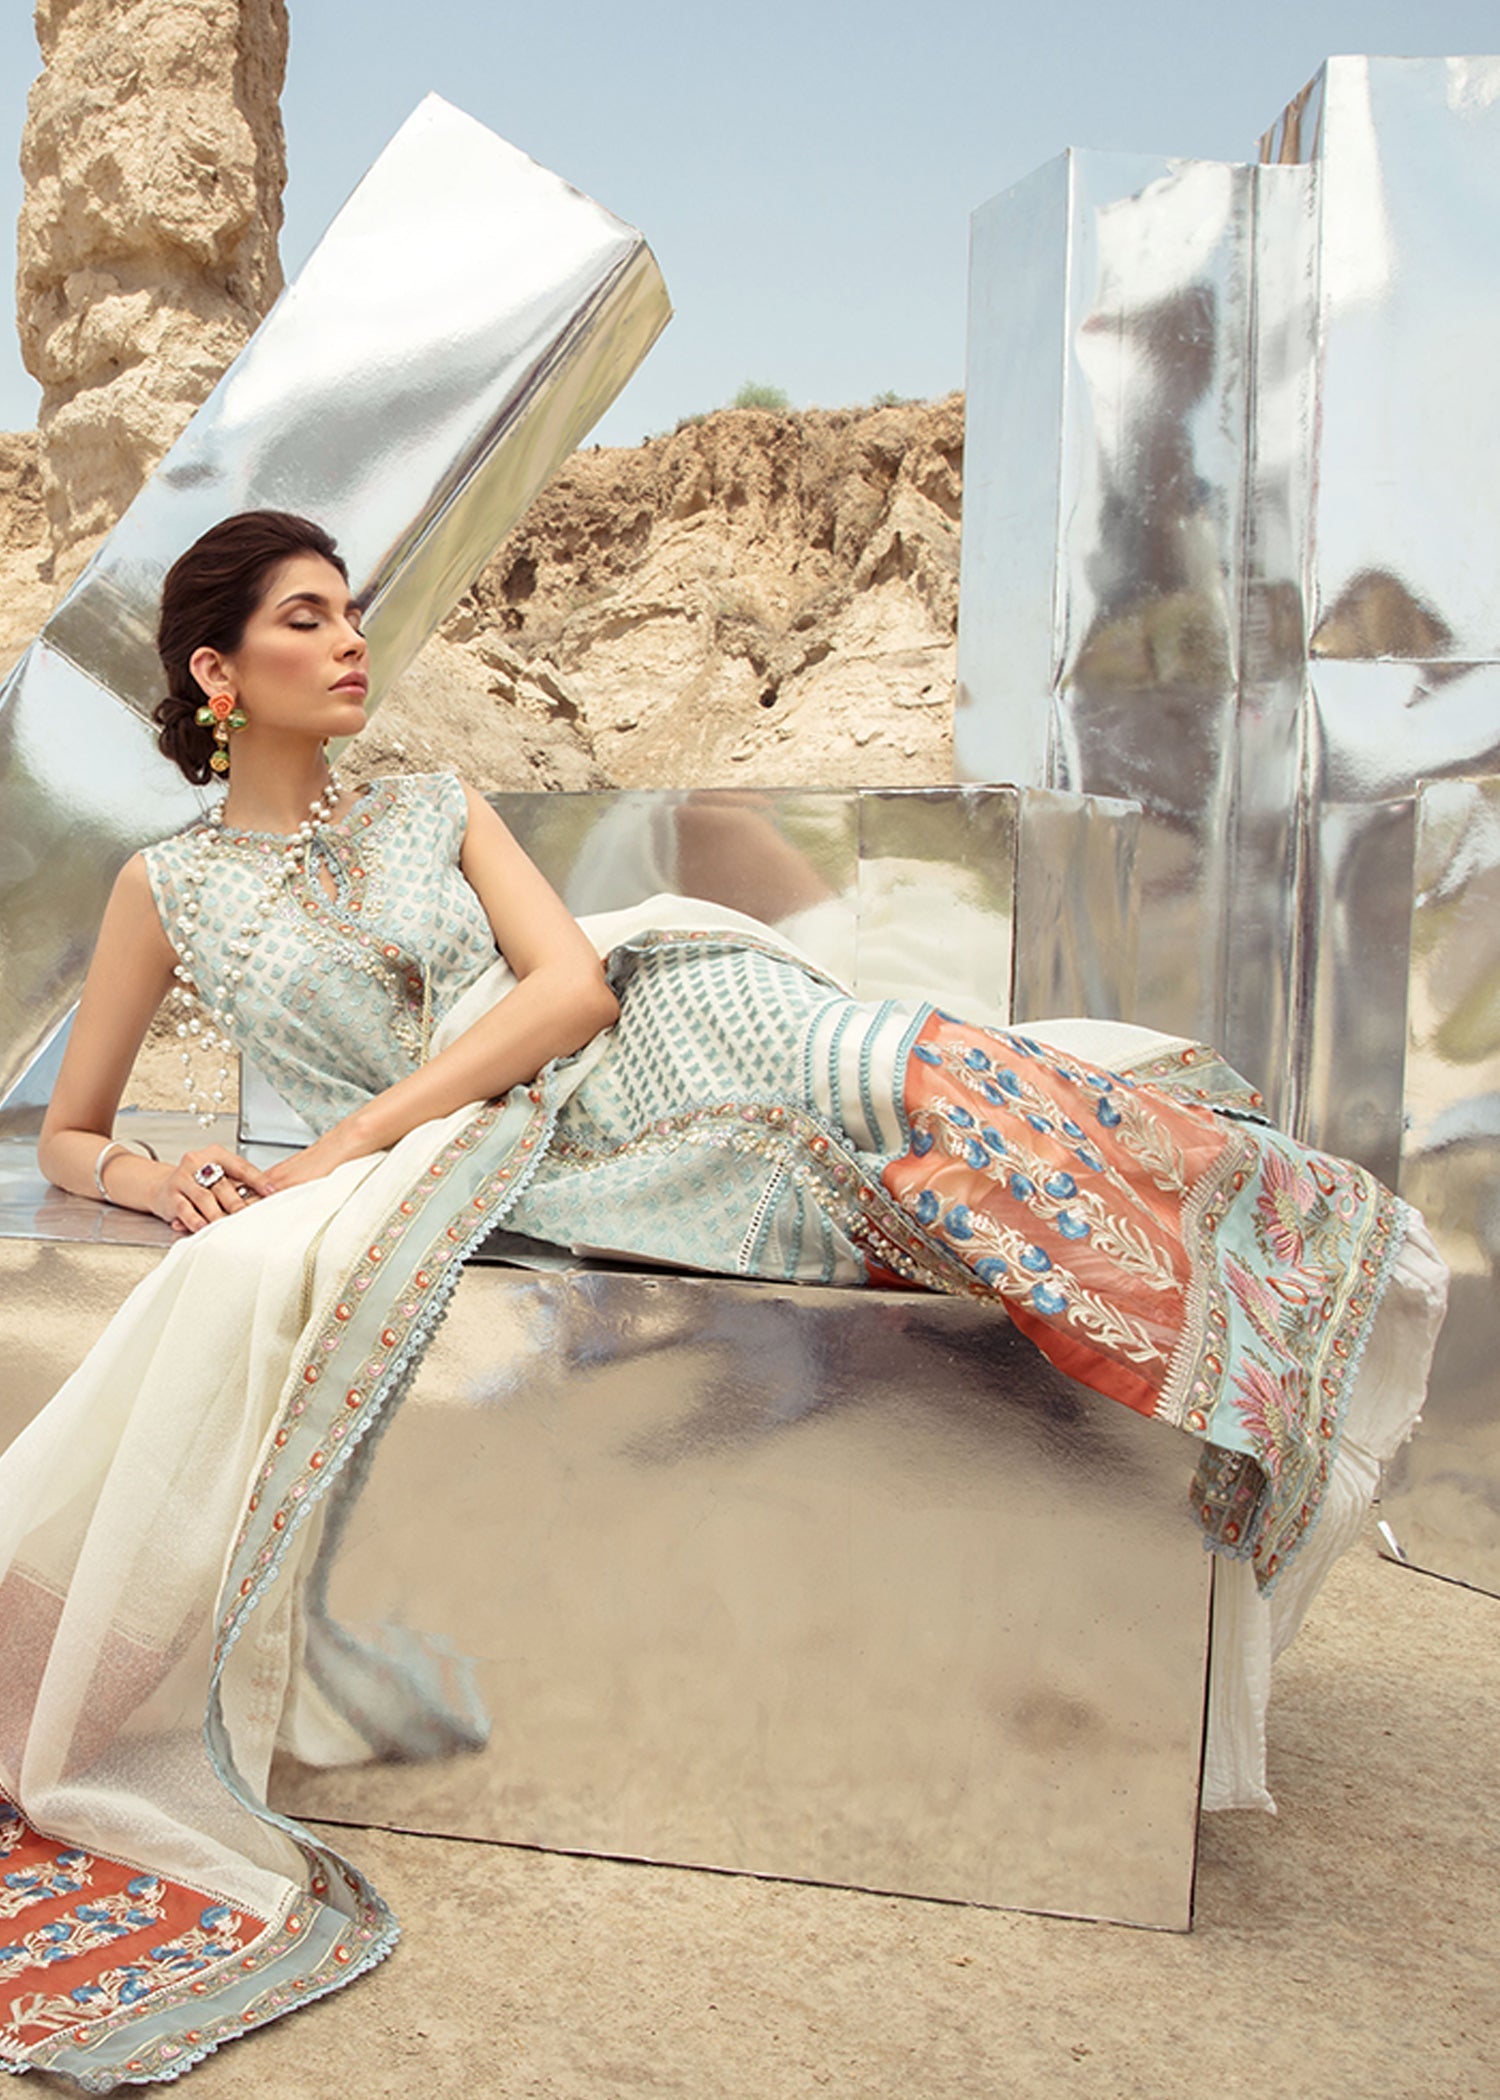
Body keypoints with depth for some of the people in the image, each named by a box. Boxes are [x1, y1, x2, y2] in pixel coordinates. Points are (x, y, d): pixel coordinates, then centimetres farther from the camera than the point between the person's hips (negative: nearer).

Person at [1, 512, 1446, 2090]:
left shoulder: (434, 810, 17)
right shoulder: (168, 888, 13)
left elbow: (571, 982, 0)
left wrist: (339, 1145, -11)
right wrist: (154, 1176, -7)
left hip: (658, 1040, 2)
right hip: (498, 1162, -1)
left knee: (935, 1072, -21)